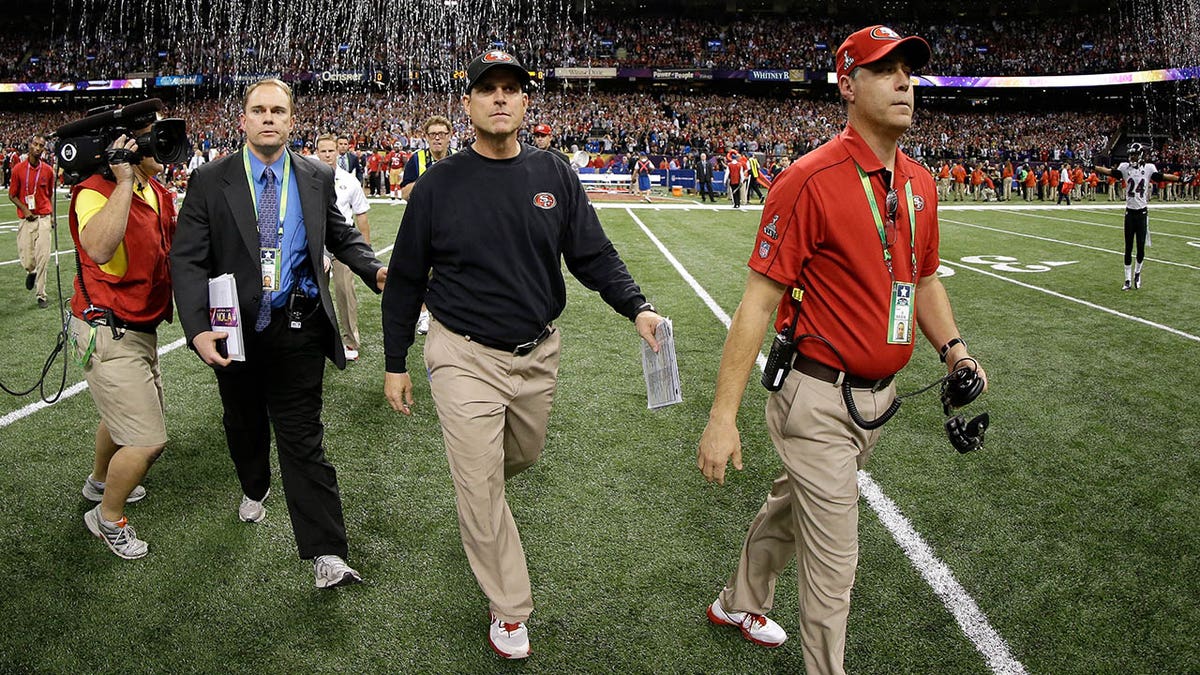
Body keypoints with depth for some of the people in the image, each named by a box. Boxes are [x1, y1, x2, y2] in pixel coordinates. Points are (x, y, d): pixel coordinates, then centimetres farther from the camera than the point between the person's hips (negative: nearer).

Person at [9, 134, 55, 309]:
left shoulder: (48, 170, 5)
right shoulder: (18, 168, -1)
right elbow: (12, 195, 5)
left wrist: (51, 216, 7)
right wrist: (24, 209, -11)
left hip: (44, 219, 1)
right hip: (26, 220, -1)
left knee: (43, 258, -4)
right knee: (26, 260, -3)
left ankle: (41, 295, 5)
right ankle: (31, 272, 35)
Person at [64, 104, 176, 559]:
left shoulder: (160, 194, 6)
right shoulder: (95, 192, -20)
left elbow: (171, 247, 23)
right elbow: (98, 248, -42)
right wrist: (124, 182, -37)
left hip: (143, 329, 9)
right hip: (108, 334, -9)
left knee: (123, 417, 29)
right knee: (148, 441, -7)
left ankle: (100, 482, 56)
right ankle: (108, 518, 17)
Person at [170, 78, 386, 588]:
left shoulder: (318, 179, 2)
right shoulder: (210, 181, -4)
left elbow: (342, 238, 13)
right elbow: (188, 260, -8)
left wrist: (375, 270, -9)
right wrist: (197, 330, -21)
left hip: (298, 331, -1)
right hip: (236, 331, 1)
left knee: (303, 438, -1)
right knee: (244, 424, 21)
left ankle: (326, 555, -1)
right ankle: (254, 488, 52)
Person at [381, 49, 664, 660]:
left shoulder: (554, 177, 0)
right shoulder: (438, 184, -6)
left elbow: (593, 256, 1)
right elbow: (405, 279, 0)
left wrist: (637, 307, -17)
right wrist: (395, 363, 2)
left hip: (538, 353, 3)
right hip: (465, 358, -3)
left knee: (523, 455, 23)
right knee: (480, 488, 0)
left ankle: (477, 497, 58)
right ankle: (509, 610, 17)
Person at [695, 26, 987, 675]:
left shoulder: (919, 183, 6)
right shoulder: (811, 179, -19)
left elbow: (923, 281, 19)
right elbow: (760, 298, -20)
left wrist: (953, 349, 0)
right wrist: (723, 415, -22)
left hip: (878, 395, 8)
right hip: (820, 402, -8)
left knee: (793, 505, 27)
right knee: (833, 564, 2)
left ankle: (739, 603, 51)